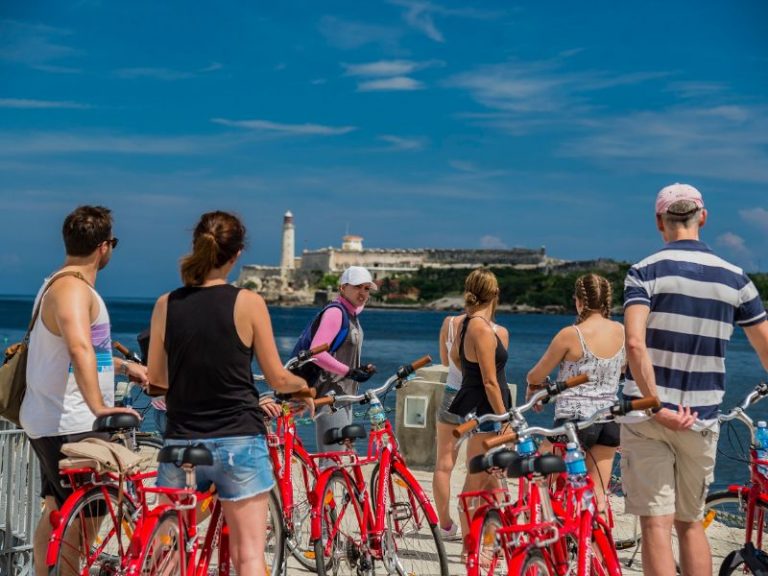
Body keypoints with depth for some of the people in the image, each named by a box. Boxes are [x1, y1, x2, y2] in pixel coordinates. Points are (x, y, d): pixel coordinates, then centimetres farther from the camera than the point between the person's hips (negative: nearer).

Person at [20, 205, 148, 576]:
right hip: (68, 425, -11)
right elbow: (80, 350, -37)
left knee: (56, 512, 19)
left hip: (48, 422, 11)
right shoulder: (72, 288, -19)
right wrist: (99, 407, -45)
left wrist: (124, 365, 33)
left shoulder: (60, 284, 15)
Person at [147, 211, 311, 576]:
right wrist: (304, 385, 20)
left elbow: (156, 377, 10)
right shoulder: (248, 303, -8)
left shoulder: (166, 305, 0)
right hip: (238, 441, -3)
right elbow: (277, 378, -1)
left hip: (181, 442, 3)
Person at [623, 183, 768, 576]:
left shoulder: (645, 272, -6)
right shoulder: (734, 278, 4)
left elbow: (635, 344, -21)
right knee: (691, 522, 17)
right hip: (702, 418, 3)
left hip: (648, 414, -3)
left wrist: (657, 407, -18)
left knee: (656, 524, 1)